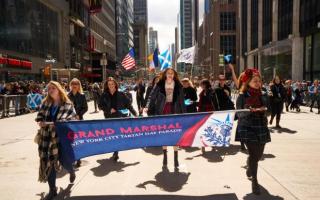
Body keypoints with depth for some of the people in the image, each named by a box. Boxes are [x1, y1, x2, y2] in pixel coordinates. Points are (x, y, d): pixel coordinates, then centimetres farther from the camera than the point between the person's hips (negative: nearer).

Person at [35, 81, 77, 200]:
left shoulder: (67, 104, -4)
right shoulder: (46, 103, 8)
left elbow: (72, 120, -5)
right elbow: (39, 117, 11)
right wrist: (40, 122, -10)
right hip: (46, 137, 4)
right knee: (48, 162, 4)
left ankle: (72, 172, 43)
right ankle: (52, 190, 19)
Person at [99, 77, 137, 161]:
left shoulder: (121, 94, -1)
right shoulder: (104, 95, 3)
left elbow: (128, 105, 1)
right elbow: (100, 106, 6)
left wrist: (135, 114, -4)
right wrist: (109, 109, -9)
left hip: (120, 118, -1)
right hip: (109, 118, 2)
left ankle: (116, 153, 2)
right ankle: (115, 153, 20)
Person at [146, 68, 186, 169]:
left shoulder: (178, 86, 5)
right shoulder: (159, 85, 3)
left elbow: (182, 100, 5)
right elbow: (152, 97, -2)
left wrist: (183, 114, 0)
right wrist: (148, 107, -17)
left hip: (174, 111, -1)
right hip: (162, 111, 1)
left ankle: (176, 159, 5)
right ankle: (165, 157, 21)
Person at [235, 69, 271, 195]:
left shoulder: (262, 96, 9)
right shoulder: (242, 96, -6)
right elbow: (239, 113, -11)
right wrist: (249, 111, -27)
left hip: (261, 129, 5)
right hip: (248, 129, -5)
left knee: (258, 155, 11)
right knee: (253, 154, -9)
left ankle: (250, 168, 44)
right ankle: (254, 182, 5)